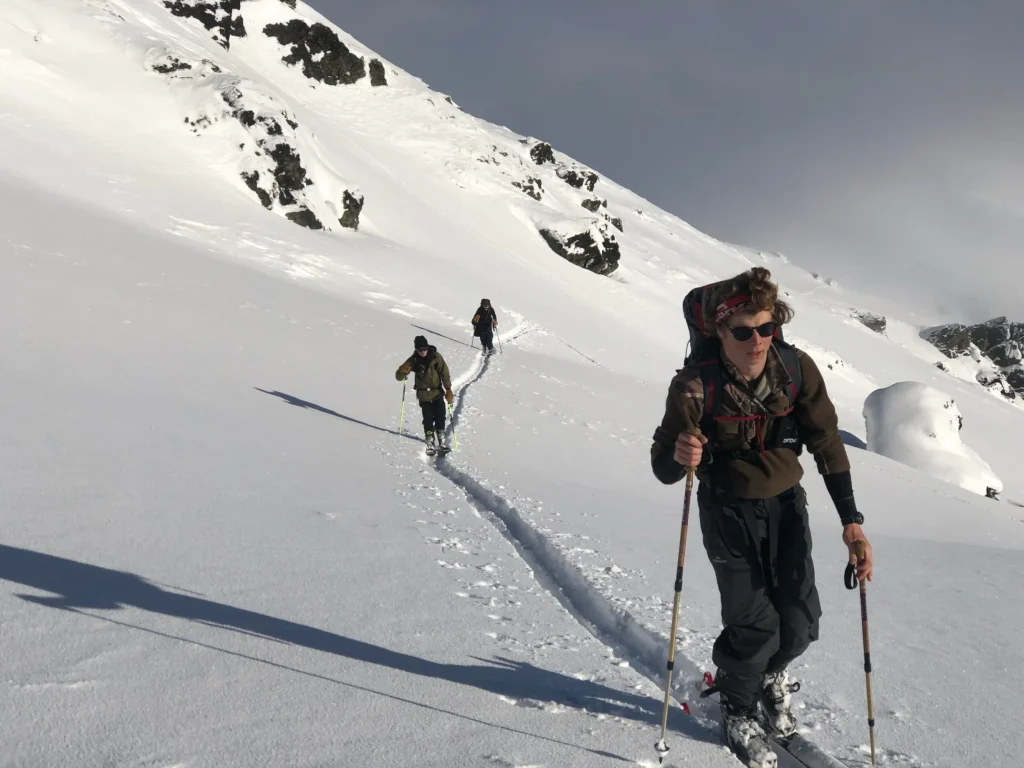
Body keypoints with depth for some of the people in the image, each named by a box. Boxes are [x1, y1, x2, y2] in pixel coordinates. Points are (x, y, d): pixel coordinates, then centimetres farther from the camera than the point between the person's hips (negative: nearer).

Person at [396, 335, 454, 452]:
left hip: (437, 392, 0)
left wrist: (448, 389, -16)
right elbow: (399, 377, -9)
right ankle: (430, 442, 11)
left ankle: (441, 440, 17)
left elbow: (444, 373, -9)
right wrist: (402, 371, -33)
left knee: (440, 417, 3)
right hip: (423, 394, 0)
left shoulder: (436, 357, -12)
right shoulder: (414, 360, -10)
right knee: (428, 419, 0)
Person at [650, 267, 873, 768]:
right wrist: (678, 457, -44)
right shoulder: (696, 384, -24)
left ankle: (772, 674, 37)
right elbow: (663, 466, -19)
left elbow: (826, 443, -7)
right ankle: (736, 705, 24)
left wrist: (850, 520, -11)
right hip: (728, 508, -3)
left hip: (785, 503, 3)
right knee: (755, 625, -8)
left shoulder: (797, 369, -17)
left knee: (800, 621, 0)